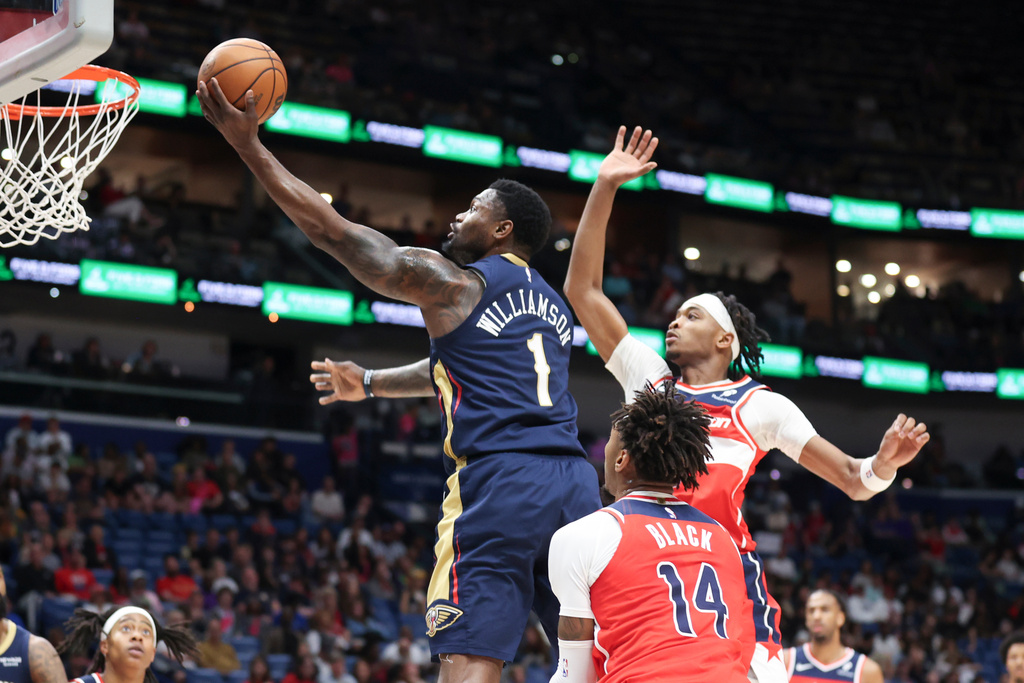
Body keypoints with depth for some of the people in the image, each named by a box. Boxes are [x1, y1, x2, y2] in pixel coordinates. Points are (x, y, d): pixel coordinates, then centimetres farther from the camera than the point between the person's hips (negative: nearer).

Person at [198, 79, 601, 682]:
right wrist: (370, 383, 52)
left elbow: (331, 230, 4)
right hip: (573, 479, 7)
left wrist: (249, 144, 10)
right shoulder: (552, 306, 26)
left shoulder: (453, 283, 4)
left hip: (498, 479, -7)